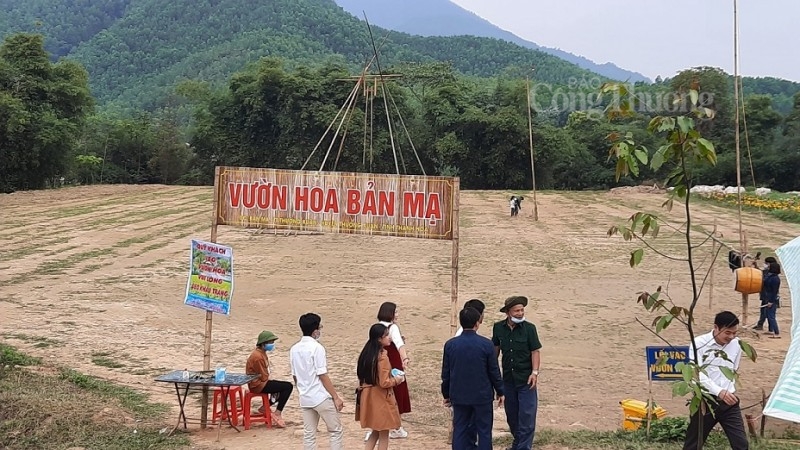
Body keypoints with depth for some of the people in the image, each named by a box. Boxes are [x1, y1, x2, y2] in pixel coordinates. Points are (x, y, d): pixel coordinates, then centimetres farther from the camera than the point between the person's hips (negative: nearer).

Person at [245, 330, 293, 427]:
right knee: (288, 387, -13)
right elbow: (263, 377, -18)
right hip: (258, 385, -10)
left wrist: (267, 378, 4)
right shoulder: (257, 356, -22)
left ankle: (265, 407, 13)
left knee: (287, 386, 14)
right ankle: (277, 414, -7)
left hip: (262, 382, 10)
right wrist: (268, 379, 0)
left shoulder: (261, 353, 10)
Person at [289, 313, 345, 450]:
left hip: (305, 398, 7)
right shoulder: (317, 348, -15)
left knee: (309, 434, 9)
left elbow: (295, 376, 12)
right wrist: (336, 397, -11)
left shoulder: (294, 349, 6)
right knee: (336, 431, 5)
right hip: (321, 397, -7)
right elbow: (323, 376, -16)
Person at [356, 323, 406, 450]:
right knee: (384, 434, 6)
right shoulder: (382, 357, -21)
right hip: (381, 398, -8)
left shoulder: (367, 353, 3)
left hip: (368, 397, 8)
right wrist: (396, 380, -4)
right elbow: (384, 383, -23)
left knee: (376, 432, 21)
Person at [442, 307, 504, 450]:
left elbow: (446, 373, 2)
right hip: (482, 395, -2)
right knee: (484, 430, 7)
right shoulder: (486, 344, -10)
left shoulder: (450, 345, -3)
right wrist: (500, 391, 9)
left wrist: (446, 394, 14)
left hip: (459, 396, 2)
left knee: (459, 430, 9)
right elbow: (494, 371, -4)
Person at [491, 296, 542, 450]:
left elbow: (535, 351, -9)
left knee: (527, 415, -5)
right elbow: (496, 349, 11)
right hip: (508, 378, 4)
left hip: (526, 379, -4)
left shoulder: (529, 328, -12)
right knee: (511, 414, 15)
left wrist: (535, 372, -17)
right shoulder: (498, 328, -3)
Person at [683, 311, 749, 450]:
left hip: (728, 402, 3)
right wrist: (719, 391, -31)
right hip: (705, 400, -3)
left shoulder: (737, 344, 3)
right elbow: (697, 373, -19)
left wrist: (728, 392, 11)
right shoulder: (699, 343, -10)